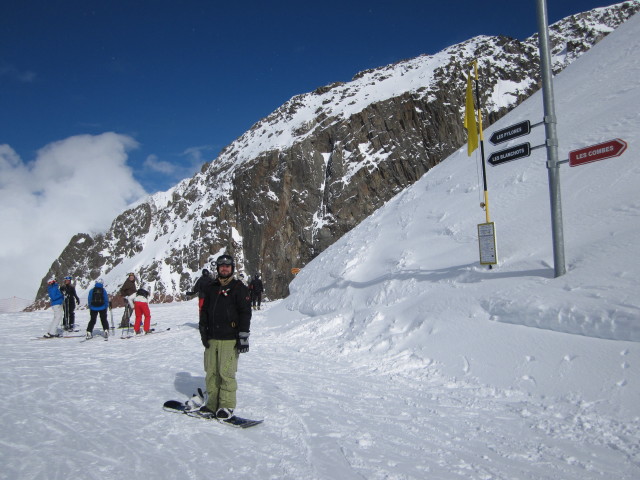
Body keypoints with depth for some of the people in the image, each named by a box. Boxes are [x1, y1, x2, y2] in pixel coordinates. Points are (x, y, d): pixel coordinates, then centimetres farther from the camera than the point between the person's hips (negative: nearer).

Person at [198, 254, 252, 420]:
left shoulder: (239, 288, -1)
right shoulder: (212, 288, 15)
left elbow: (245, 313, -4)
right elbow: (204, 310, 21)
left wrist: (243, 336, -10)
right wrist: (203, 331, 12)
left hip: (230, 339, -5)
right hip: (212, 338, 5)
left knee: (226, 372, -6)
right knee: (211, 372, 7)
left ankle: (227, 406, 6)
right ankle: (212, 404, 18)